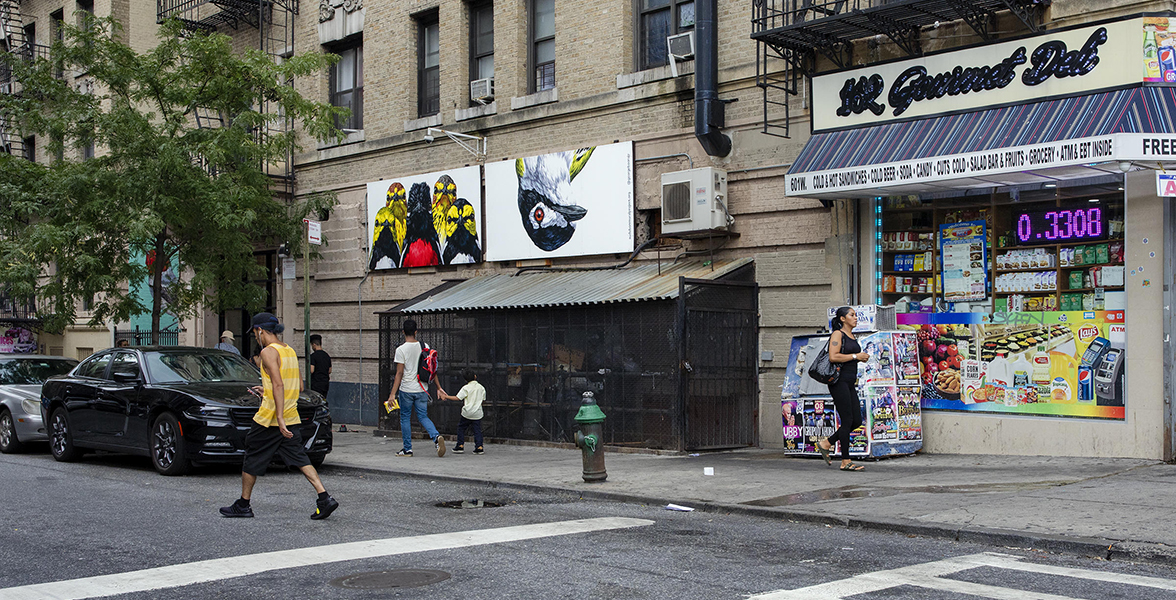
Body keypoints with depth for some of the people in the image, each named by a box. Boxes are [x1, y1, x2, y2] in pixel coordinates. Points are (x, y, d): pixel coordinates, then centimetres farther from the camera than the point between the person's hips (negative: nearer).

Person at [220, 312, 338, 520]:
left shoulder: (268, 352, -12)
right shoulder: (290, 351, 13)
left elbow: (278, 385, -22)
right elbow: (299, 386, 17)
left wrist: (279, 419, -26)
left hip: (269, 418, -7)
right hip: (291, 417, 7)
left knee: (252, 460, 8)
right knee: (300, 459, 4)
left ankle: (243, 505, 19)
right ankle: (325, 499, -9)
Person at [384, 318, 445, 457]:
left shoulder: (401, 350, -10)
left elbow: (399, 373, -13)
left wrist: (392, 394, -10)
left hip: (406, 390, -4)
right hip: (421, 389, 4)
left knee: (405, 418, 10)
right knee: (423, 417, 11)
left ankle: (407, 449, 13)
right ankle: (436, 437, -14)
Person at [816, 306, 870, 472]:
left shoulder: (852, 337, 19)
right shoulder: (837, 334, -7)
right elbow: (833, 357, -20)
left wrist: (861, 358, 9)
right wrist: (855, 356, -14)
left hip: (850, 383, 9)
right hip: (838, 381, -9)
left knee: (857, 421, 5)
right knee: (847, 420, -8)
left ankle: (826, 443, 17)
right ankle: (845, 462, -3)